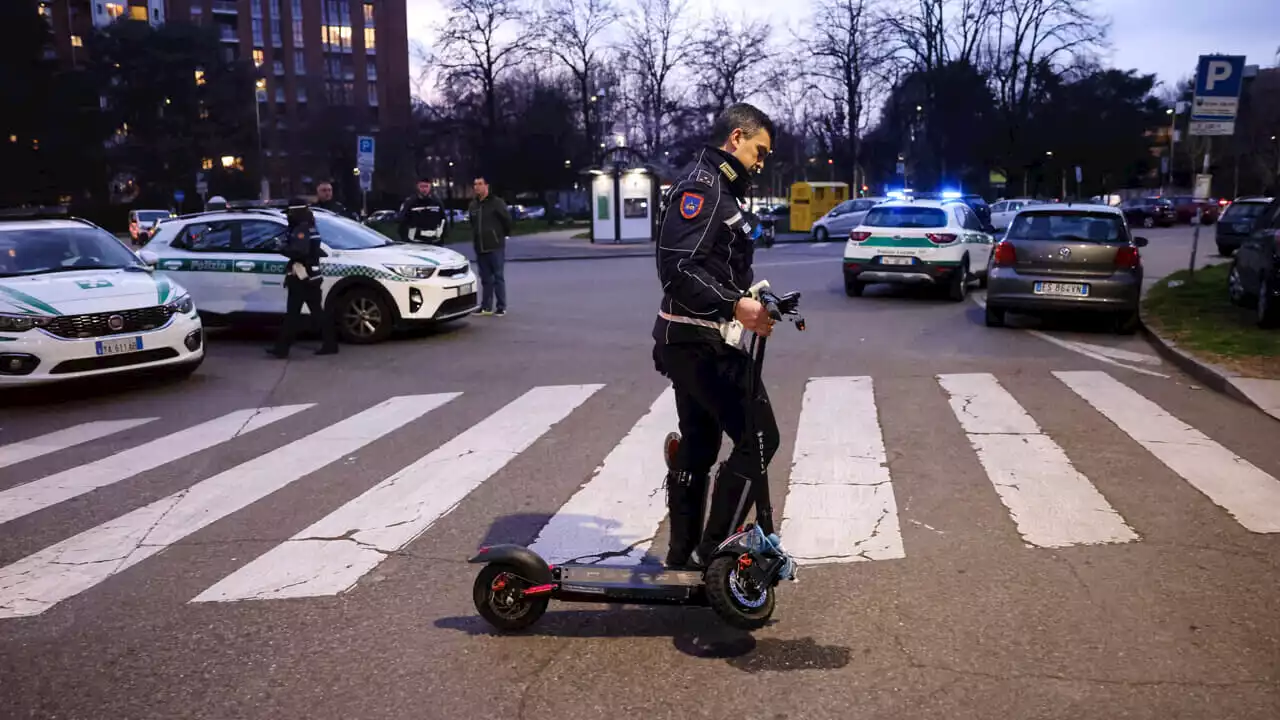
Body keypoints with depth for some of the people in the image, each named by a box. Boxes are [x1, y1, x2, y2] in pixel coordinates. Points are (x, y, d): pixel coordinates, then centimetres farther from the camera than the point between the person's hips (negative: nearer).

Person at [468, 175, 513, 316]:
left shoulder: (496, 202, -8)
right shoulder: (473, 205, 11)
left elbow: (507, 219, -4)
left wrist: (502, 235, 7)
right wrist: (476, 239, 15)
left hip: (495, 246, -6)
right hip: (480, 247, 6)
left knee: (498, 277, -2)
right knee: (485, 278, 10)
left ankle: (501, 307, 3)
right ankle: (486, 307, 15)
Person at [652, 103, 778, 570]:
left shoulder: (722, 191, 19)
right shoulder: (701, 186, -14)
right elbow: (678, 267, -26)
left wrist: (754, 301, 11)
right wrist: (735, 306, -34)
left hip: (699, 342, 11)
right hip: (699, 343, -11)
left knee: (697, 448, 14)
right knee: (758, 439, -8)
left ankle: (684, 552, 24)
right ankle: (713, 548, -1)